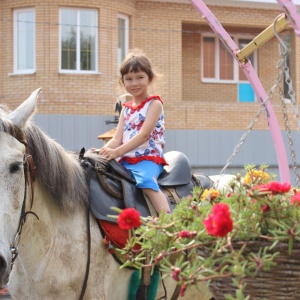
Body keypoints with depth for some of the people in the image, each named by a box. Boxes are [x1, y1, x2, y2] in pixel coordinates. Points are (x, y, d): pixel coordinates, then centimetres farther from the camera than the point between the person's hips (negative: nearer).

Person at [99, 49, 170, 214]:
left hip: (149, 158, -7)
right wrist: (102, 151, -12)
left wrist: (117, 152, -23)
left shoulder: (154, 104, -2)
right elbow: (117, 139, 10)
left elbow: (144, 134, -15)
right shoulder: (126, 108, 18)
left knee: (145, 180, -35)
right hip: (126, 160, 7)